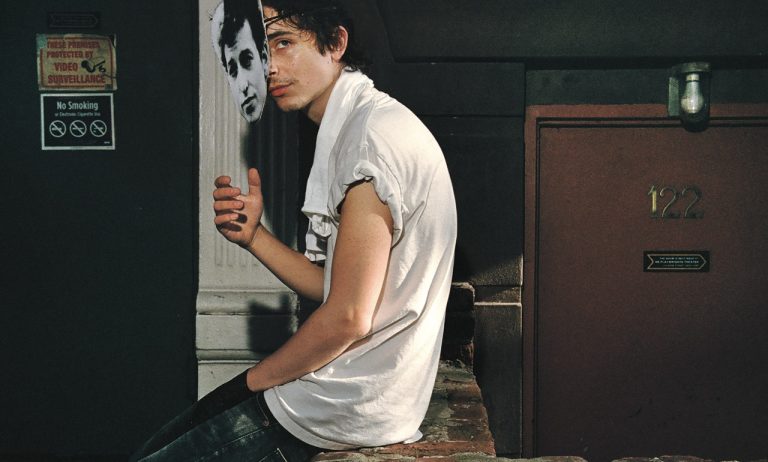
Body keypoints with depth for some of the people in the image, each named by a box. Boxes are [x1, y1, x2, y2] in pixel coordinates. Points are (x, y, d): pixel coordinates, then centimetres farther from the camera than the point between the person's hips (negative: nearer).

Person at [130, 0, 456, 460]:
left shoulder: (375, 132, -20)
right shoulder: (349, 131, 14)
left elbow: (348, 317, -23)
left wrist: (254, 379, -8)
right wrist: (252, 234, -2)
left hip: (351, 405, -10)